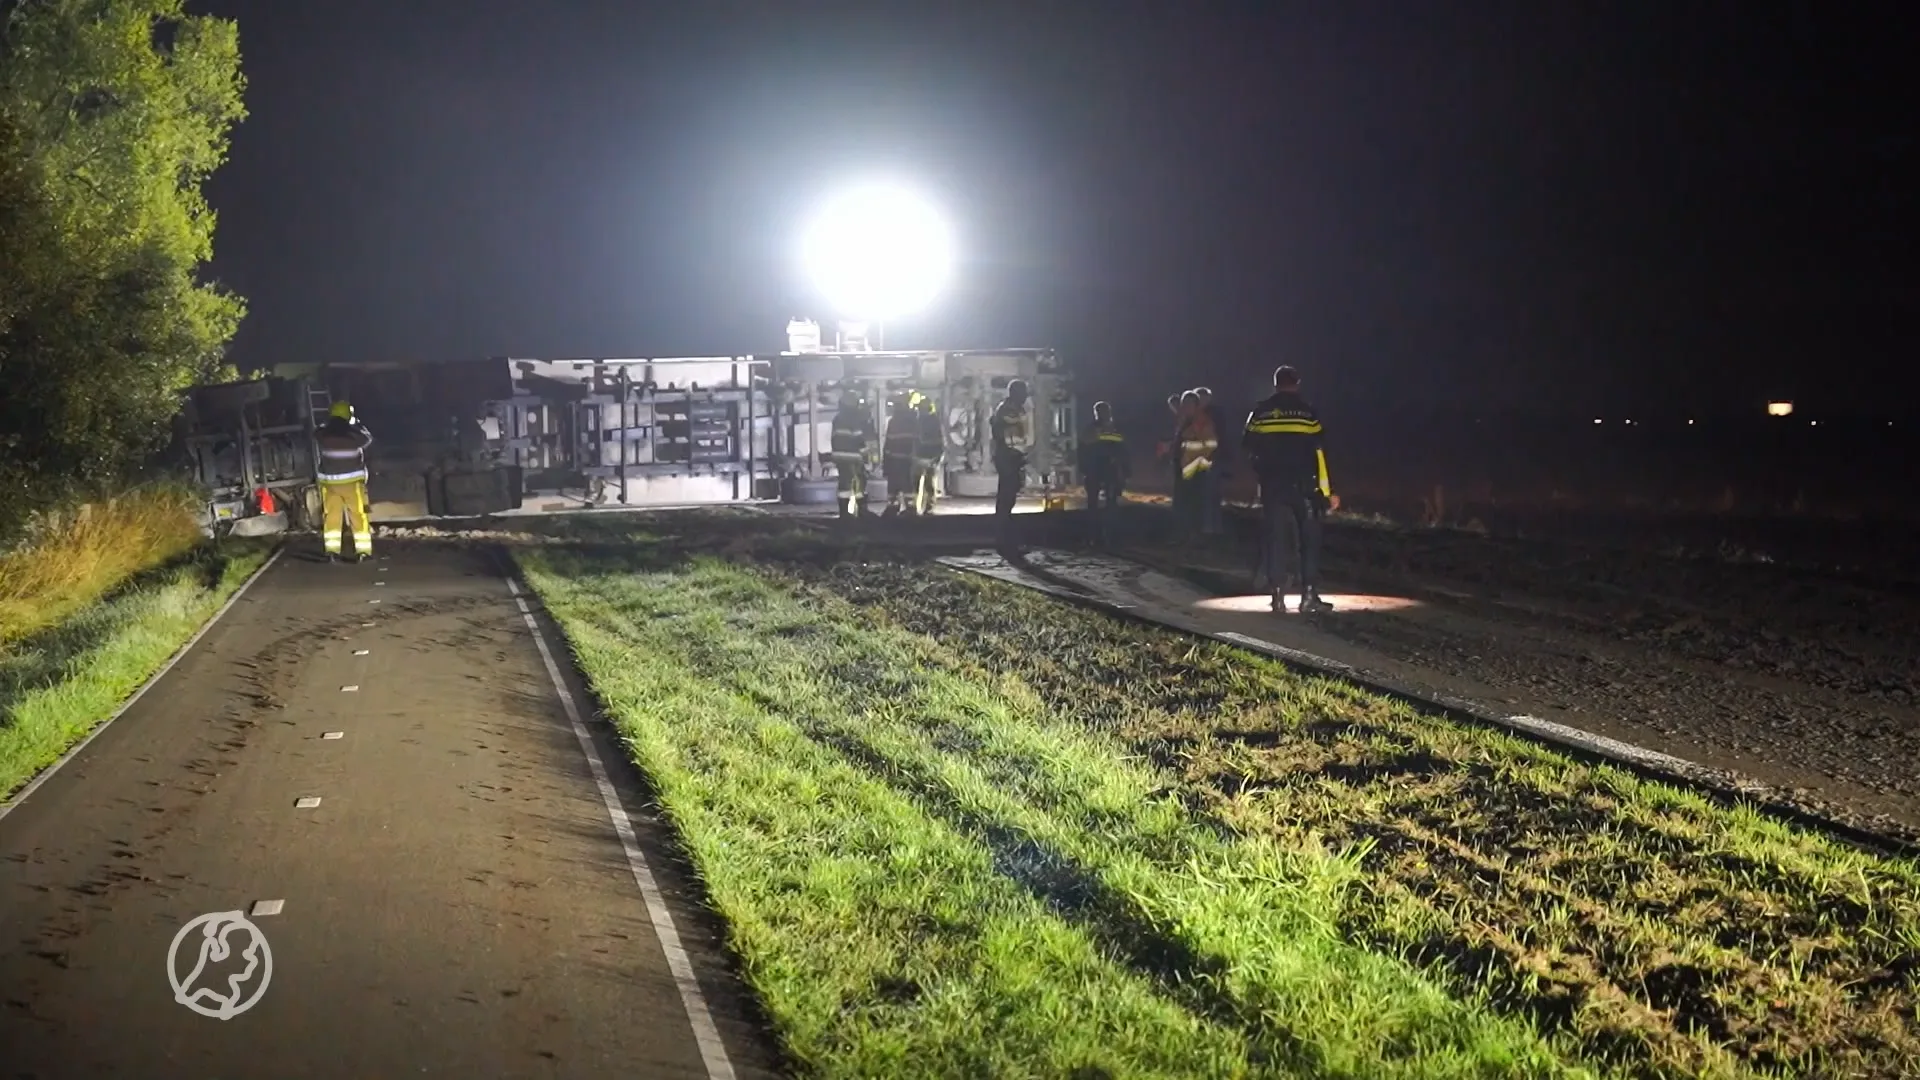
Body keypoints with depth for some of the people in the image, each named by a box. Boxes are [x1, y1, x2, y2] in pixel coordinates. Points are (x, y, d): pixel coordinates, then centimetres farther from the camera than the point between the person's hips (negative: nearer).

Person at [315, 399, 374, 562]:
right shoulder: (353, 434, -12)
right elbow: (368, 439, 10)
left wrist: (329, 424, 33)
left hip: (329, 481, 2)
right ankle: (364, 551, 2)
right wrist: (358, 425, 24)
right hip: (351, 481, -2)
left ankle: (332, 551, 1)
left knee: (331, 517, 7)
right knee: (359, 516, 3)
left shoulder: (323, 434, -5)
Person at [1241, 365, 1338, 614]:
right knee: (1309, 540, 4)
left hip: (1272, 486, 2)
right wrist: (1326, 492, -3)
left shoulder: (1260, 412, 4)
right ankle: (1309, 596, -1)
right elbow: (1319, 454, -5)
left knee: (1275, 540, 5)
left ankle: (1278, 597, 2)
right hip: (1303, 486, -2)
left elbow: (1247, 448, 9)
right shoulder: (1307, 412, -2)